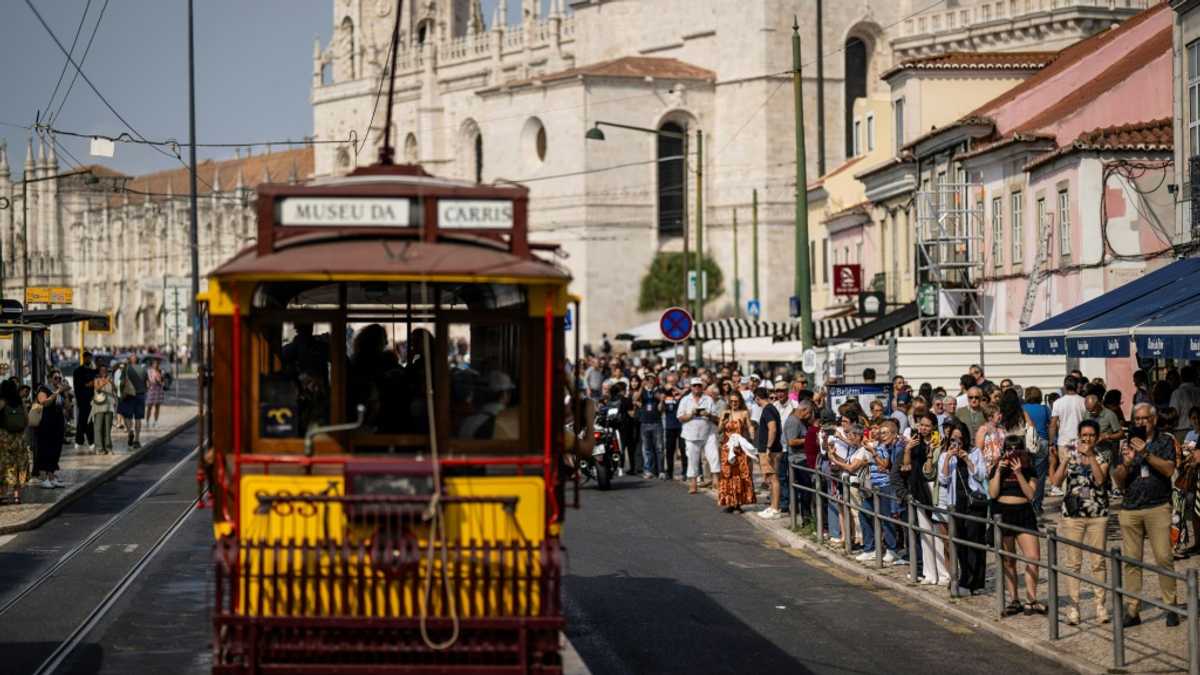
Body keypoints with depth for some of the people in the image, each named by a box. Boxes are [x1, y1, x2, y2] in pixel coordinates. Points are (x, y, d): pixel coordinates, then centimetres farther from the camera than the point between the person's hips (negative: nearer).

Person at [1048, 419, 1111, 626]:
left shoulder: (1103, 456, 4)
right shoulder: (1069, 454, 5)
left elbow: (1100, 479, -13)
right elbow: (1055, 481, -3)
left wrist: (1090, 456, -16)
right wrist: (1054, 460, -15)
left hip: (1097, 514, 0)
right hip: (1072, 513, 0)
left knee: (1098, 561, 1)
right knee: (1073, 562, 0)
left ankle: (1100, 605, 11)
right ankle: (1073, 606, 5)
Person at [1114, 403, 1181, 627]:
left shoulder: (1165, 441, 6)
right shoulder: (1128, 442, 15)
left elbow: (1169, 469, -9)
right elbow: (1119, 482, 13)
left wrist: (1146, 453, -15)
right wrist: (1126, 463, -6)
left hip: (1157, 507, -3)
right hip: (1130, 508, 3)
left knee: (1164, 557, -8)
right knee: (1131, 560, 1)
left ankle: (1171, 607, -1)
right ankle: (1132, 610, 4)